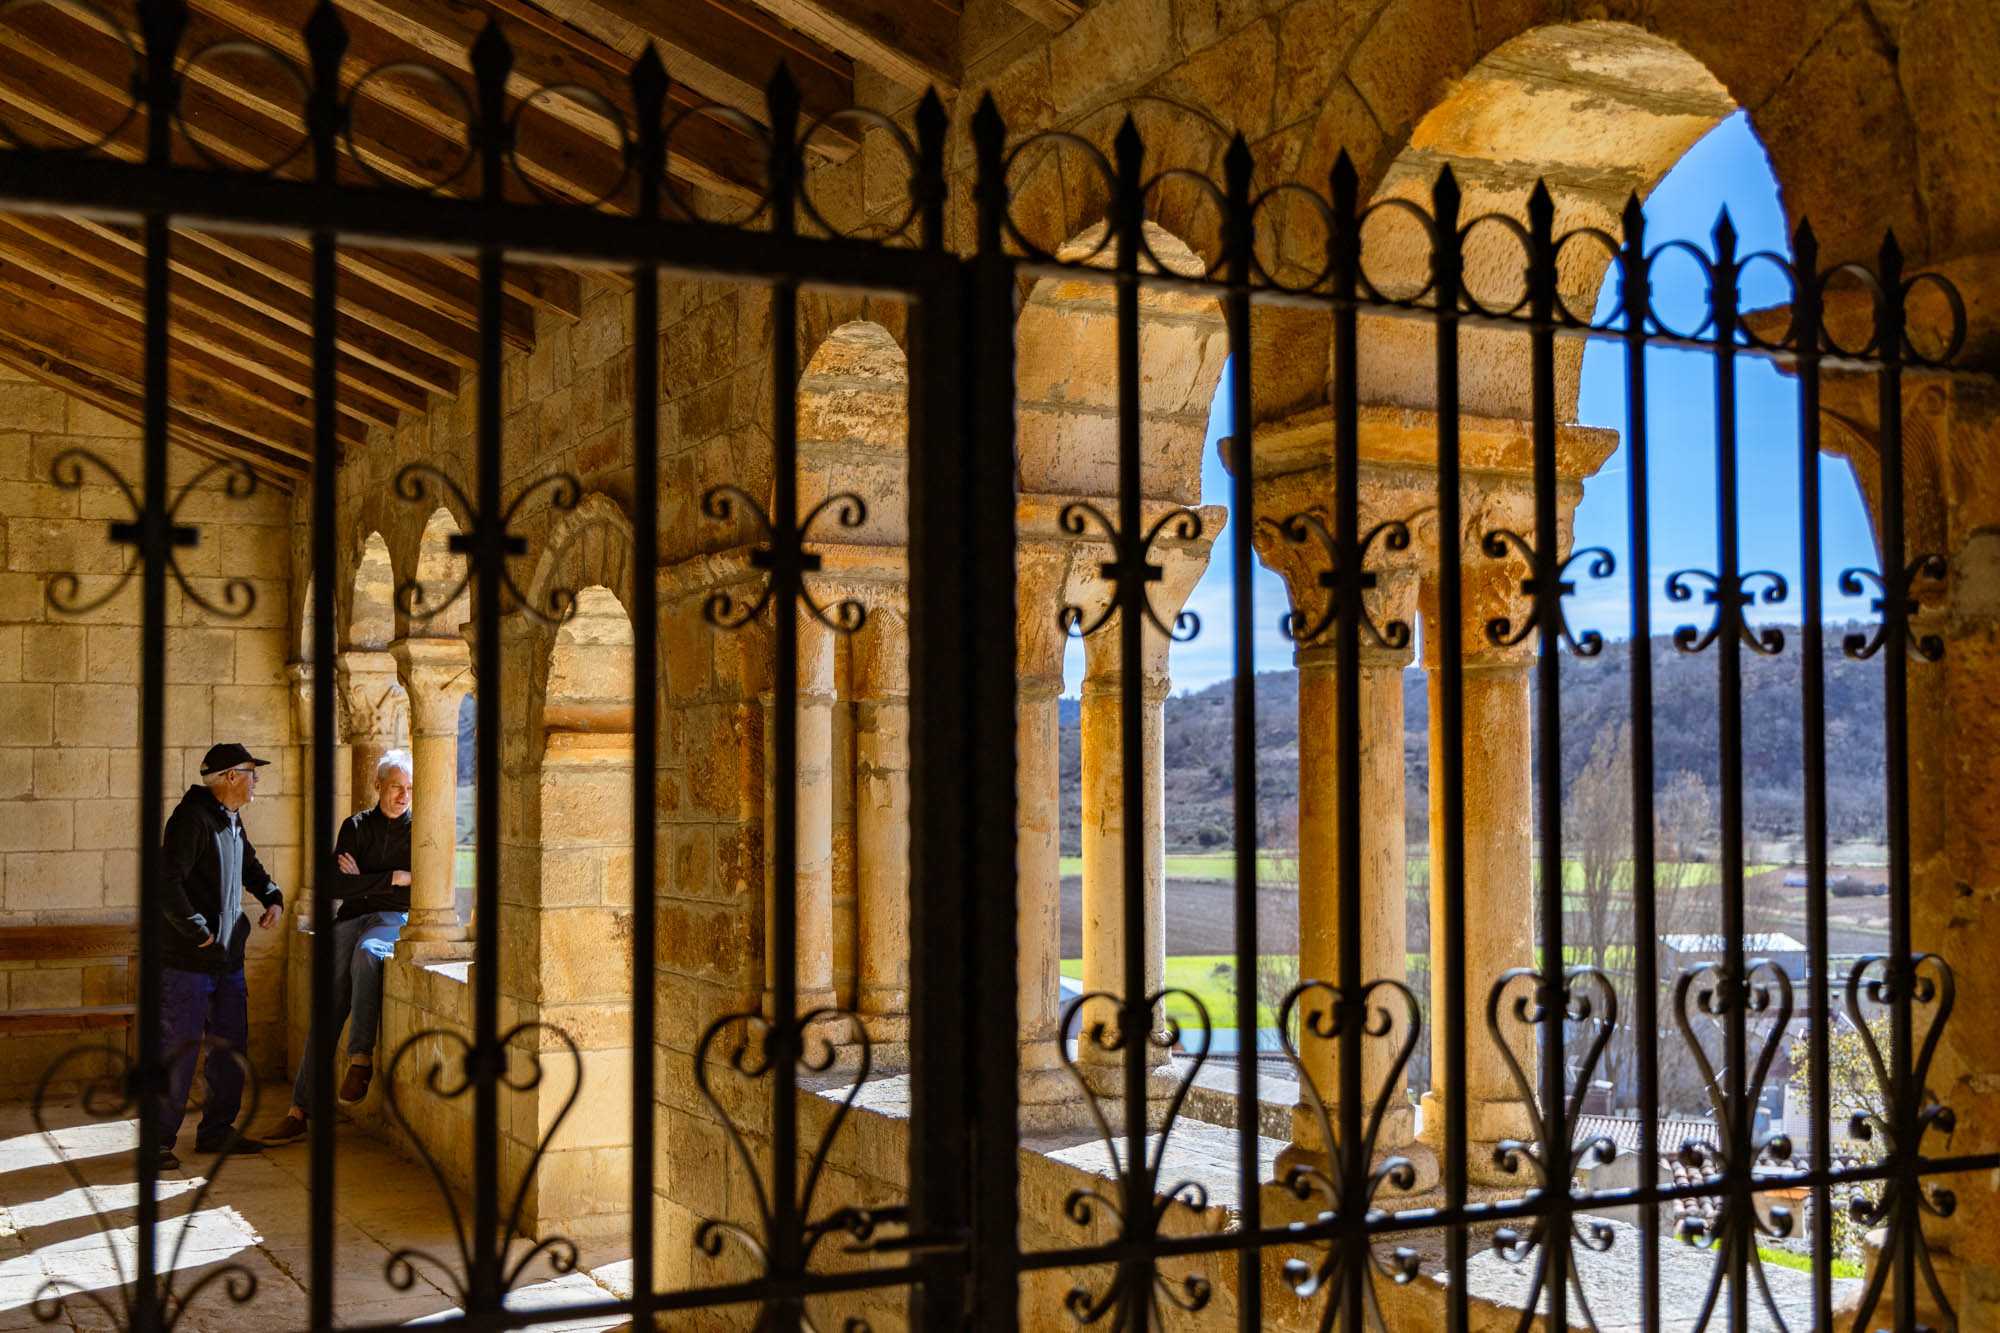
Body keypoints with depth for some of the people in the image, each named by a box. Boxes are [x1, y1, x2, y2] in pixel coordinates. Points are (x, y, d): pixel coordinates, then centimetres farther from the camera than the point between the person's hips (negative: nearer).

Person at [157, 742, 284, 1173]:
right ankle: (159, 1140, 6)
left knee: (231, 1047, 14)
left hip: (228, 958, 9)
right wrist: (198, 932, -21)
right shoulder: (191, 818, -17)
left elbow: (250, 866, 31)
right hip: (187, 960, -9)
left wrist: (272, 897, 13)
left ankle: (216, 1131, 25)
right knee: (178, 1051, -3)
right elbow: (166, 882, -26)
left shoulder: (232, 819, 13)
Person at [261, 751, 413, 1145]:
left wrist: (364, 882, -2)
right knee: (327, 1008, -10)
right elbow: (336, 885, -1)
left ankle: (361, 1060, -31)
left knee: (366, 951, -37)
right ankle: (300, 1109, -10)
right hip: (352, 918, 3)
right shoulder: (356, 827, 11)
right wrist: (392, 879, -8)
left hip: (395, 919, -3)